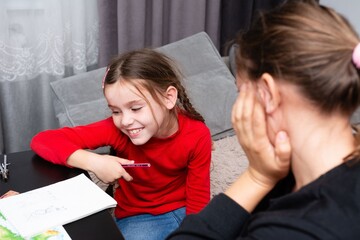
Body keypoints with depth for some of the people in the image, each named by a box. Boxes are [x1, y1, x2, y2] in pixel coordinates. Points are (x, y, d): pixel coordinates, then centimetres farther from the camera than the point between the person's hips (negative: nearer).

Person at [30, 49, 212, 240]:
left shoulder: (197, 136, -19)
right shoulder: (116, 128, -20)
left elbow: (198, 203, -14)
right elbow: (42, 141, -21)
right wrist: (93, 162, -34)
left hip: (183, 211, 2)